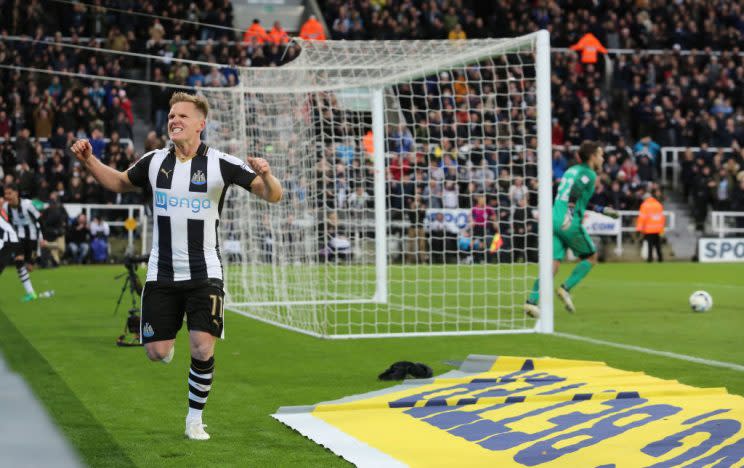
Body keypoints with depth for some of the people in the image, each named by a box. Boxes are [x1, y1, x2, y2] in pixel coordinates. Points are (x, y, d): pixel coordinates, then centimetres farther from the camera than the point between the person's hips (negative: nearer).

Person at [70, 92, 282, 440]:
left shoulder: (220, 164, -8)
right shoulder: (154, 162, 2)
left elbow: (272, 195, -8)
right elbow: (120, 182, 21)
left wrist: (265, 176, -31)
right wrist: (88, 160, 6)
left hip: (204, 274, -3)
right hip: (161, 274, 3)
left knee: (202, 349, -12)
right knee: (156, 352, -1)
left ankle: (195, 418, 9)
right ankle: (168, 337, 38)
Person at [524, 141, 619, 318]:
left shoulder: (572, 170, 25)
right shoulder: (589, 173, -1)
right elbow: (575, 190, -20)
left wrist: (602, 209, 39)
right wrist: (570, 213, -28)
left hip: (555, 221, 7)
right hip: (570, 223, -7)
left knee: (554, 263, 0)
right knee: (591, 257, 12)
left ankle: (531, 301, -14)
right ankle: (566, 289, 1)